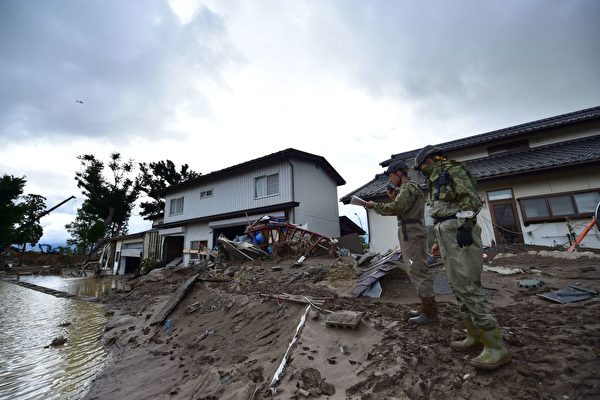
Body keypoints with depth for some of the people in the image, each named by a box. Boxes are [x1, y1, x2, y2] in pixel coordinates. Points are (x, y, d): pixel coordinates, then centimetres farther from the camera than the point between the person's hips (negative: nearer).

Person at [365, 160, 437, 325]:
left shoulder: (408, 187, -10)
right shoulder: (409, 188, 22)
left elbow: (396, 208, -23)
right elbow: (401, 209, 22)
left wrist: (374, 205, -13)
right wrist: (393, 196, 14)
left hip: (411, 234, -11)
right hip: (411, 233, 11)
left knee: (417, 272, -7)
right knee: (418, 271, 12)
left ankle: (430, 312, 0)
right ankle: (427, 308, 20)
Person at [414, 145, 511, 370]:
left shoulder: (452, 169, -1)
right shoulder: (436, 180, 26)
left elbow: (470, 197, -14)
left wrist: (465, 226, -24)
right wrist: (440, 241, 24)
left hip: (459, 232, -10)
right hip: (446, 234, 10)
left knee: (466, 286, -13)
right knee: (459, 286, 9)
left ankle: (496, 347, -6)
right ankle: (476, 337, 17)